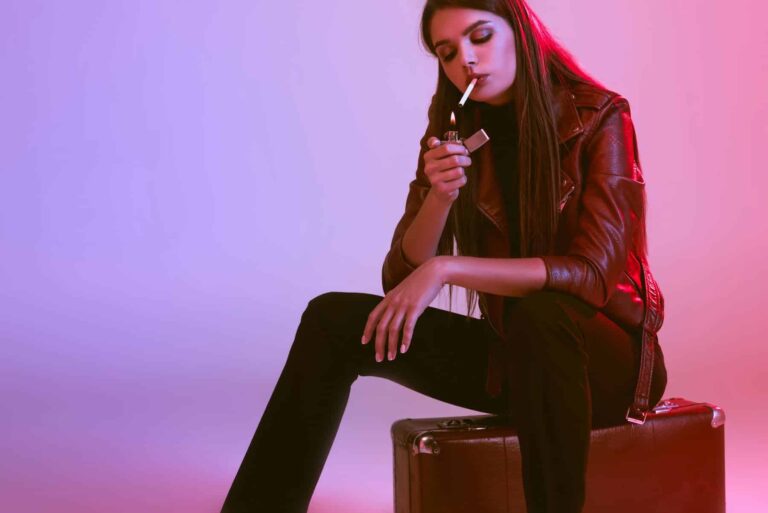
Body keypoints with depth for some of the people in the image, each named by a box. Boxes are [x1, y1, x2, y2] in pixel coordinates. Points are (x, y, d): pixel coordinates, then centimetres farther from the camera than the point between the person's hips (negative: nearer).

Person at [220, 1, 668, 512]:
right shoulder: (453, 135, 2)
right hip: (512, 354, 5)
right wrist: (440, 195, -21)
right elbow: (400, 280, -2)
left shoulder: (600, 118, -11)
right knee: (333, 320, -10)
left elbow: (593, 275, -22)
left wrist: (446, 268, -27)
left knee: (535, 315, -39)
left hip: (605, 354, -4)